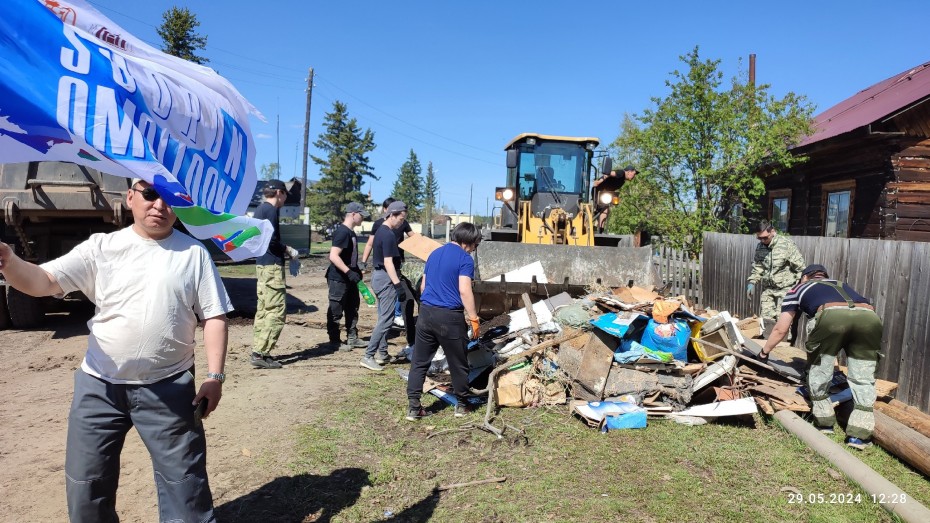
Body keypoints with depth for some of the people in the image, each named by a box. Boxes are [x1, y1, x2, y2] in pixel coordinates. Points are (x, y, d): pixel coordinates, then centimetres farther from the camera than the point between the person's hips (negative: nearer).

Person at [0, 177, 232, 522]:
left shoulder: (194, 253, 0)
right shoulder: (101, 247, 2)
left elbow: (214, 315, -1)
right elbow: (42, 281, -6)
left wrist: (215, 375, -7)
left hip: (168, 389, -2)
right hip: (99, 386, 2)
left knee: (184, 481, 7)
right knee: (85, 484, 16)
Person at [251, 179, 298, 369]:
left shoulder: (260, 209, 16)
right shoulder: (270, 210, -12)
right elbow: (271, 240, -21)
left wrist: (284, 250, 14)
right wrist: (288, 250, -6)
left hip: (261, 265, 10)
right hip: (272, 267, -10)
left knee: (263, 310, 13)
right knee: (276, 311, -7)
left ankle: (258, 352, 17)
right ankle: (260, 354, -8)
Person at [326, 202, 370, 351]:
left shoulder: (350, 232, 10)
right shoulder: (342, 232, -20)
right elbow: (333, 256, -27)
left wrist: (356, 271, 19)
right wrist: (349, 272, -29)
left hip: (349, 278, 10)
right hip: (338, 279, -10)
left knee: (352, 308, 16)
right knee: (336, 311, 2)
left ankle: (352, 338, 27)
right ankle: (334, 341, 12)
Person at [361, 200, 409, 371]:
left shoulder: (381, 231, 13)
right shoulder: (389, 235, -18)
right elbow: (388, 262, -23)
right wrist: (398, 284, -24)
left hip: (378, 276, 10)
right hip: (386, 279, -10)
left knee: (383, 317, 16)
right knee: (386, 319, -8)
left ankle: (382, 353, 23)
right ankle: (368, 356, -8)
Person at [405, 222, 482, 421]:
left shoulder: (435, 254, 16)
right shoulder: (465, 259, -6)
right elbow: (464, 291, -16)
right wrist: (474, 318, -12)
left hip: (426, 312, 6)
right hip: (449, 316, -6)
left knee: (419, 361, 9)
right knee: (458, 363, 10)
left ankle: (413, 407, 8)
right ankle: (461, 405, 23)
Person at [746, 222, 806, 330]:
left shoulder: (787, 244, -12)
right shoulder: (759, 247, 5)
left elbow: (800, 267, -9)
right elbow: (757, 267, 15)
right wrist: (752, 282, 4)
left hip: (785, 288, -5)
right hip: (767, 288, 5)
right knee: (766, 317, 2)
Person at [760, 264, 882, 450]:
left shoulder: (798, 289, 35)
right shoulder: (842, 285, 45)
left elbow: (780, 330, 37)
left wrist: (764, 352, 54)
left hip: (831, 315, -3)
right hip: (869, 317, 3)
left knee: (819, 372, 18)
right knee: (863, 379, 15)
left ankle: (825, 422, 28)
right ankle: (859, 435, 12)